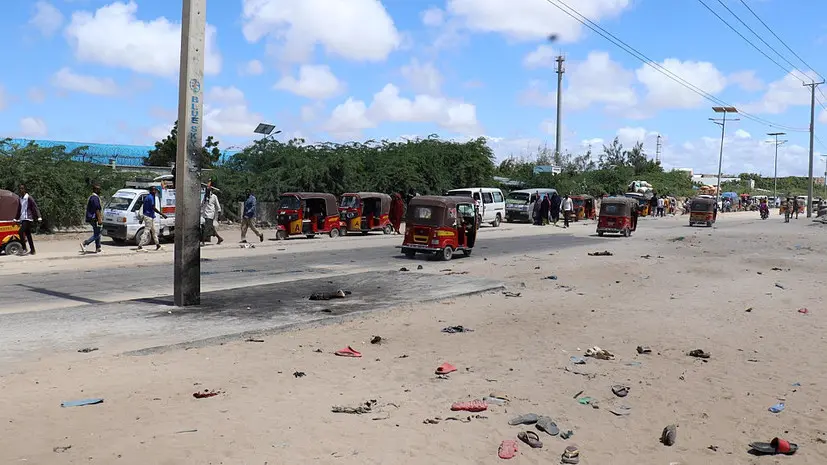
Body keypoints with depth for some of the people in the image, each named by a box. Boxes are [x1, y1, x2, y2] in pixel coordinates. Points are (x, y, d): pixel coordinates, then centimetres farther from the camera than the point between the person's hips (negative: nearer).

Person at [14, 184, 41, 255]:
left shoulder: (28, 198, -8)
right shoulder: (20, 199, 15)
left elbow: (35, 207, -13)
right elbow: (19, 210, 26)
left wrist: (39, 217, -22)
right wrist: (16, 218, 28)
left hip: (28, 218, -8)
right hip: (23, 219, 8)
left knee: (21, 232, -18)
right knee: (28, 235, 8)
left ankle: (24, 249, -11)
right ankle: (32, 250, 12)